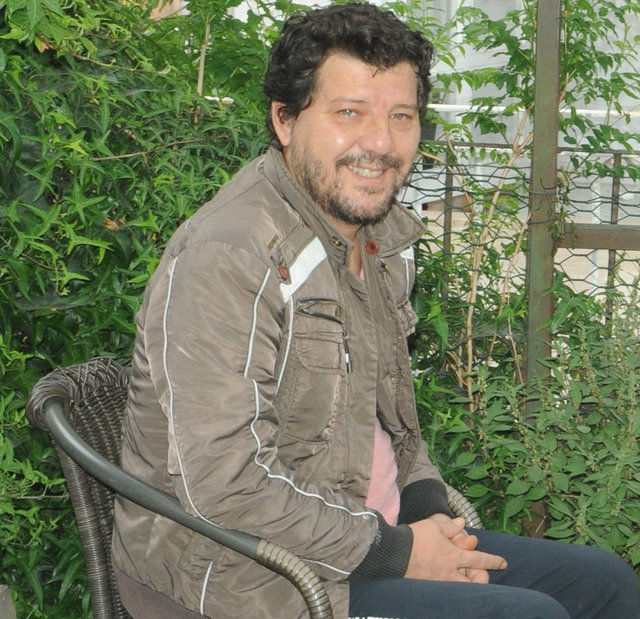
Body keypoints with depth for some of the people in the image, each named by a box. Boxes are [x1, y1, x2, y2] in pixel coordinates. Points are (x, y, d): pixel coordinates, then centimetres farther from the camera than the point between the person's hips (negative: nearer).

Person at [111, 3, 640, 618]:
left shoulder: (384, 238, 9)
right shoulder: (228, 258, -22)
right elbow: (224, 488, -26)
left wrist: (432, 515, 3)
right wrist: (398, 552, -17)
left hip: (370, 536, 9)